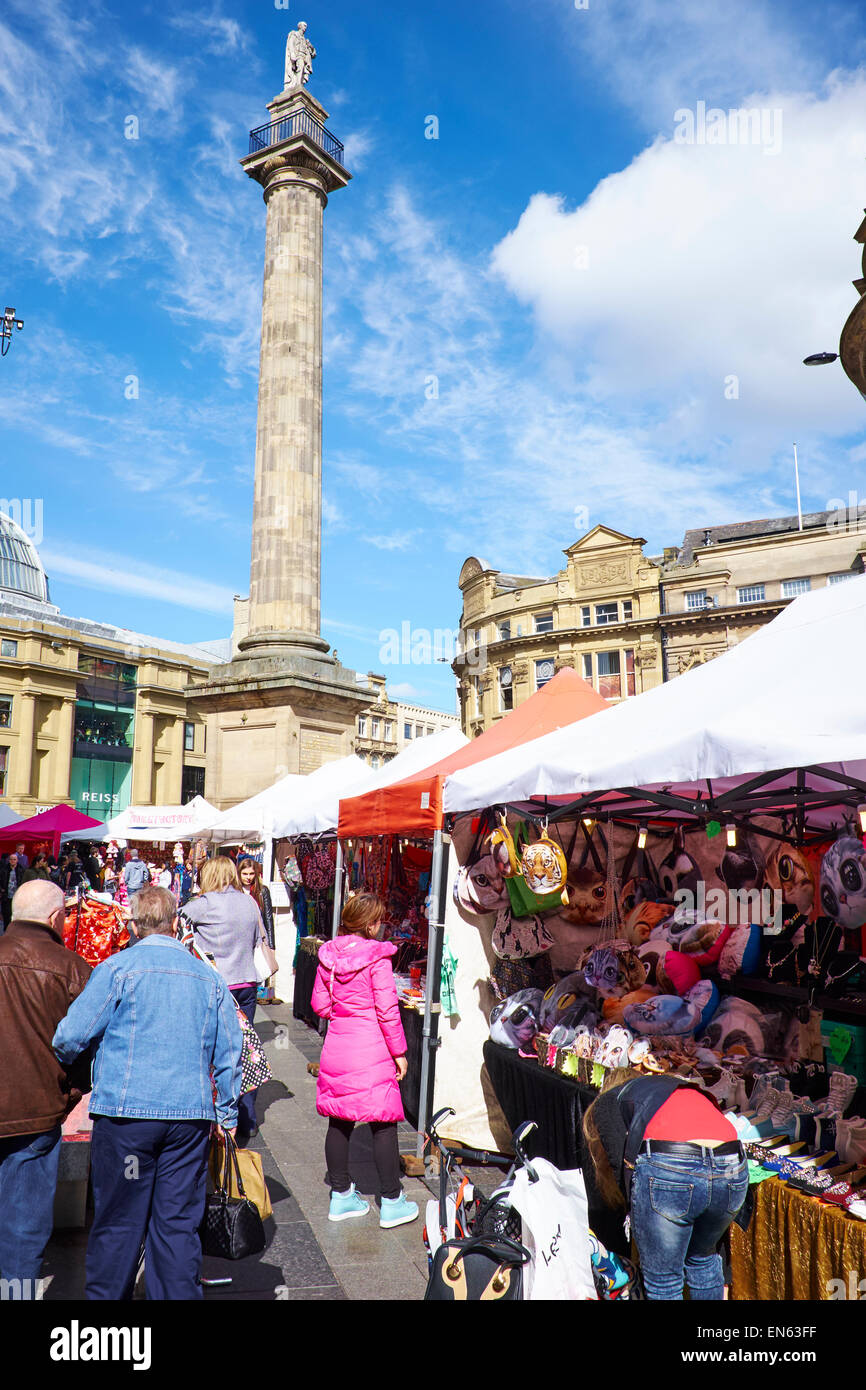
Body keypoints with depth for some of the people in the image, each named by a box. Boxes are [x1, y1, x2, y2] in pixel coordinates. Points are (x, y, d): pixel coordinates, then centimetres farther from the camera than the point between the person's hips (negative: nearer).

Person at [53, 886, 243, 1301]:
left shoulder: (118, 968, -5)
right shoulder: (209, 977, 6)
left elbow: (70, 1036, -4)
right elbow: (229, 1051, 11)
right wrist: (227, 1114, 22)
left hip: (126, 1111, -3)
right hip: (190, 1115, 3)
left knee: (118, 1222, 10)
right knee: (178, 1223, 11)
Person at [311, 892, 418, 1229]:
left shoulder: (329, 955, 1)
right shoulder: (377, 958, -17)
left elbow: (319, 1004, 6)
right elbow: (387, 1011, -15)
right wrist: (399, 1052, -5)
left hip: (336, 1049, 6)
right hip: (372, 1050, -6)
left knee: (339, 1122, 15)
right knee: (384, 1124, 5)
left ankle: (341, 1195, 26)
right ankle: (392, 1203, 14)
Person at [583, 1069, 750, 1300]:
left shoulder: (607, 1101, 22)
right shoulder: (687, 1088, 35)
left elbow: (621, 1161, 8)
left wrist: (636, 1208, 21)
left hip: (668, 1167, -5)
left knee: (663, 1282, 15)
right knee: (702, 1257, 33)